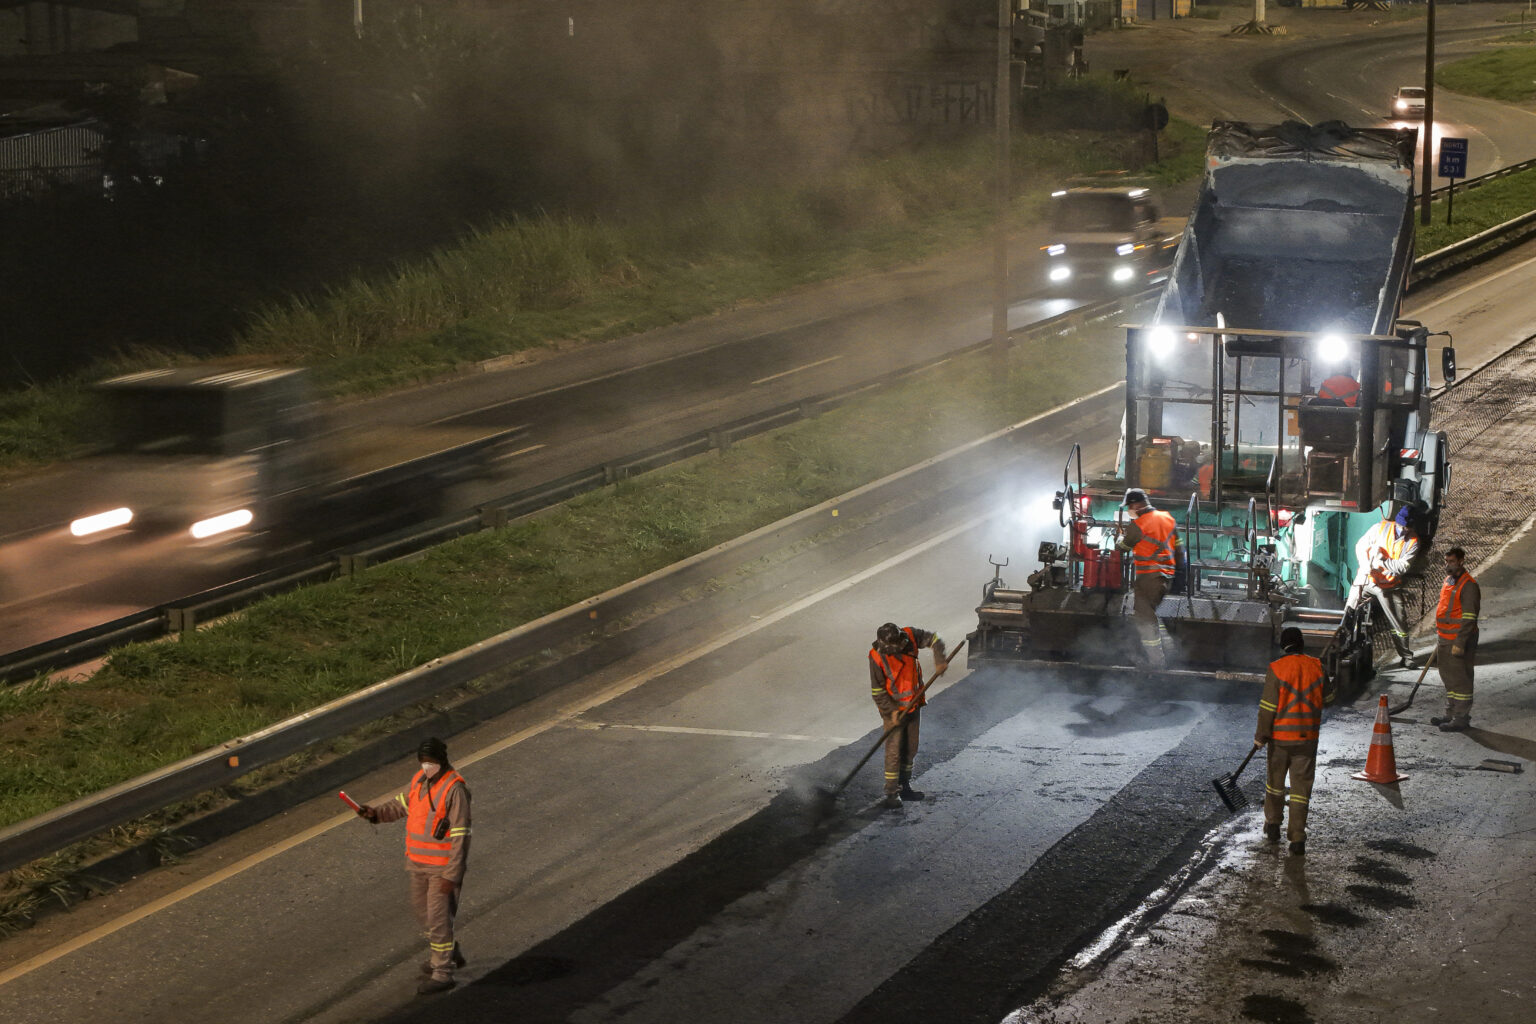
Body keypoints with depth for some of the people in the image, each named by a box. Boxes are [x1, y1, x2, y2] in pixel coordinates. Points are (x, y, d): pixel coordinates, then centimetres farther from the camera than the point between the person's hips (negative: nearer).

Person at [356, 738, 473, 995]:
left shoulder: (454, 789, -21)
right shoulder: (419, 780, 3)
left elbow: (460, 836, -21)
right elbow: (402, 804, 19)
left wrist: (451, 875, -21)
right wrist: (376, 812, 0)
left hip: (443, 867, -8)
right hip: (418, 862, 8)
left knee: (438, 917, -3)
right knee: (421, 908, 21)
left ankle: (442, 973, 8)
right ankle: (448, 953, 40)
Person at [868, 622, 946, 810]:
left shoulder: (910, 636, -14)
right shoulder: (877, 657, -23)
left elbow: (934, 640, 2)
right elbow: (877, 690, -14)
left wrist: (939, 660, -14)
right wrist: (892, 711, -19)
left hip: (914, 704, 5)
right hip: (893, 708, -5)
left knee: (911, 749, 13)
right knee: (894, 750, -9)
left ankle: (905, 787, 26)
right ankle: (892, 793, -2)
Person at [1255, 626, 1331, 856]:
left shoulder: (1277, 669, -13)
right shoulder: (1316, 667, -5)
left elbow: (1268, 706, -12)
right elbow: (1328, 697, 7)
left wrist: (1260, 736, -2)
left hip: (1281, 736, -1)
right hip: (1308, 736, 1)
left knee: (1275, 780, 18)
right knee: (1301, 786, 5)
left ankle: (1273, 826, 32)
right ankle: (1297, 838, 1)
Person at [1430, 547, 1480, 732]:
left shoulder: (1468, 585, -14)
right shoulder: (1448, 581, 15)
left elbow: (1469, 618, -18)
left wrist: (1459, 643, -22)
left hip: (1459, 641, -9)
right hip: (1446, 640, 9)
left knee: (1460, 680, -6)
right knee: (1448, 679, 15)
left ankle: (1461, 718, -2)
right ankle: (1451, 714, 24)